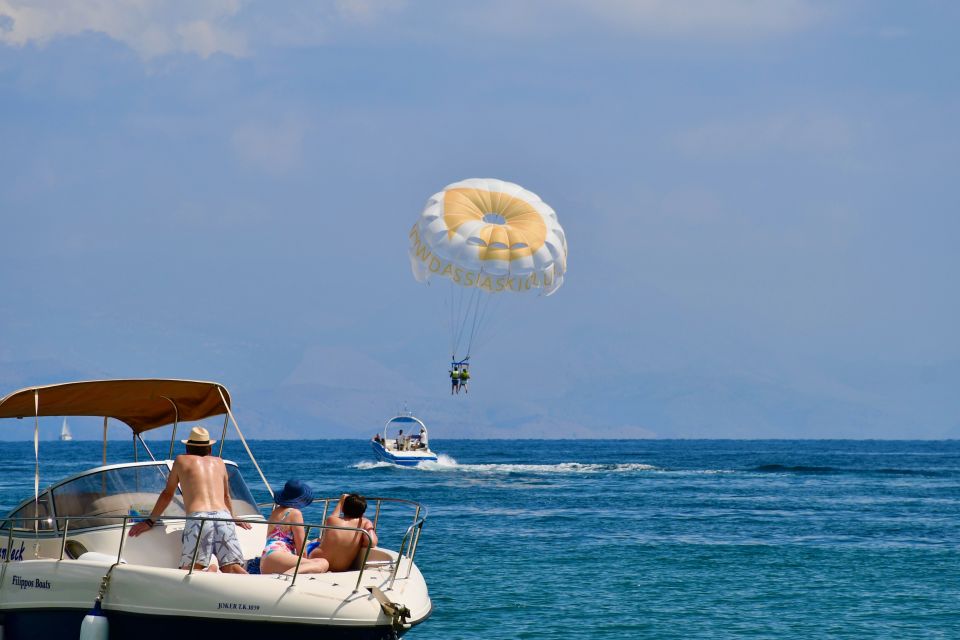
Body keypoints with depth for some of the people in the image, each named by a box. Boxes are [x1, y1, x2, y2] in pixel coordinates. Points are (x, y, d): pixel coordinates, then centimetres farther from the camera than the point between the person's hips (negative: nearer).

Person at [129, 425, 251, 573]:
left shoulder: (182, 460, 24)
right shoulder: (218, 462, 31)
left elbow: (167, 494, 29)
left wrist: (150, 521, 40)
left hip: (198, 517, -3)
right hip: (223, 516, 3)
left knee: (190, 569, -9)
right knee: (231, 568, -12)